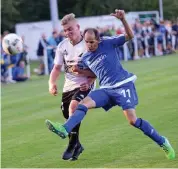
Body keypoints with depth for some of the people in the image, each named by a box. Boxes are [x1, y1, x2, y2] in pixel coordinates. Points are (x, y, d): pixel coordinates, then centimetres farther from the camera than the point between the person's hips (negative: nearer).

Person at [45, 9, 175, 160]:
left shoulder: (108, 44, -5)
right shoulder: (85, 58, 9)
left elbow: (129, 36, -11)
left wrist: (123, 19, -25)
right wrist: (79, 70, 5)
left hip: (123, 85, -5)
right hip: (106, 89, 5)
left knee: (133, 120, -13)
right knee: (84, 103, -17)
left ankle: (162, 142, 1)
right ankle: (65, 130, -31)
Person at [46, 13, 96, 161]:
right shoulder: (62, 46, 3)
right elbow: (57, 68, 10)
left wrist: (90, 81, -23)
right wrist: (52, 83, -7)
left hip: (84, 86, -6)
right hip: (68, 87, 6)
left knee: (73, 106, -31)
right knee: (69, 117, 11)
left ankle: (73, 144, -22)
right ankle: (76, 146, 35)